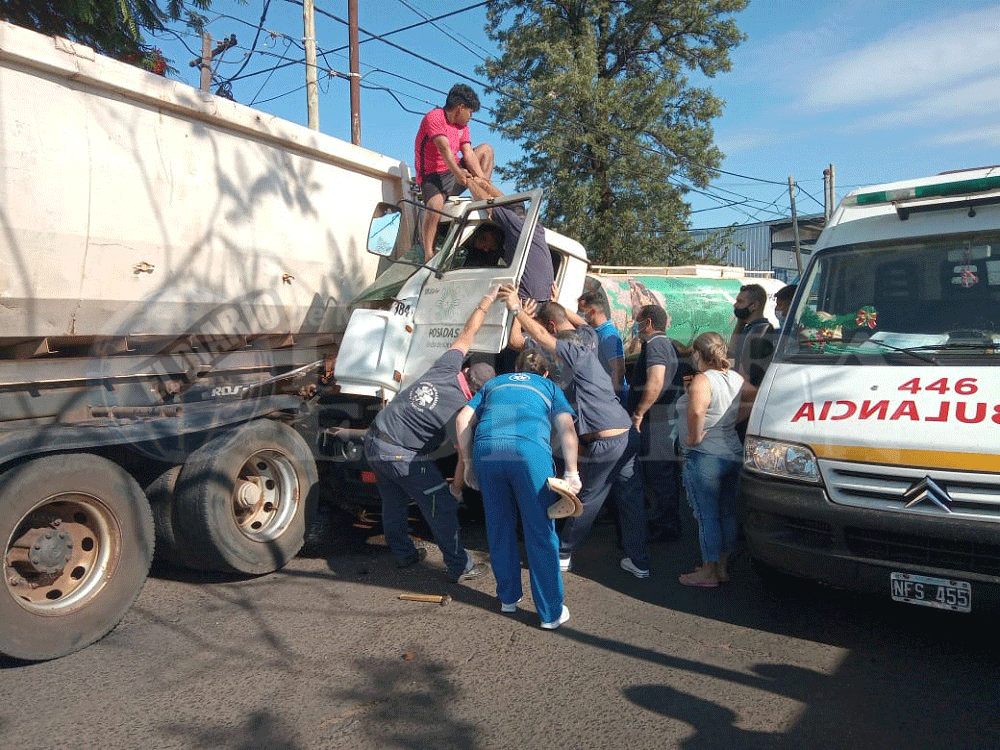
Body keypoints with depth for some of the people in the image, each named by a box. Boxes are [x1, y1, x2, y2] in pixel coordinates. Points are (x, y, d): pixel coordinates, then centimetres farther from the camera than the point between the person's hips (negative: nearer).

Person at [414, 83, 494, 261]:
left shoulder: (462, 125, 12)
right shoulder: (434, 117, -14)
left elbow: (468, 153, -1)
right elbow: (444, 148, -28)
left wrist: (481, 177, -17)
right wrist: (458, 172, -40)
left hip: (458, 172, 8)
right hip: (432, 175, -8)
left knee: (486, 149, 9)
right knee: (435, 203, -36)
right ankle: (428, 254, -37)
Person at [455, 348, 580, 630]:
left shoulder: (494, 383, 34)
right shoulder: (549, 387, 28)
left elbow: (463, 420, 21)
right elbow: (566, 429, 10)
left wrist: (468, 463, 24)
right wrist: (571, 472, 5)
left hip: (486, 449, 3)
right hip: (530, 450, -2)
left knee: (499, 528, 18)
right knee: (541, 533, 5)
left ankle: (508, 597, 32)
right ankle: (551, 612, 13)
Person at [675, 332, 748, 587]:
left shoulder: (702, 380, -18)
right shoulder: (736, 378, 7)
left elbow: (696, 412, -36)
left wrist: (694, 437, -22)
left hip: (703, 456, -8)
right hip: (733, 454, 8)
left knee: (706, 514, 1)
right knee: (727, 512, 14)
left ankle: (708, 571, 11)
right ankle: (722, 567, 25)